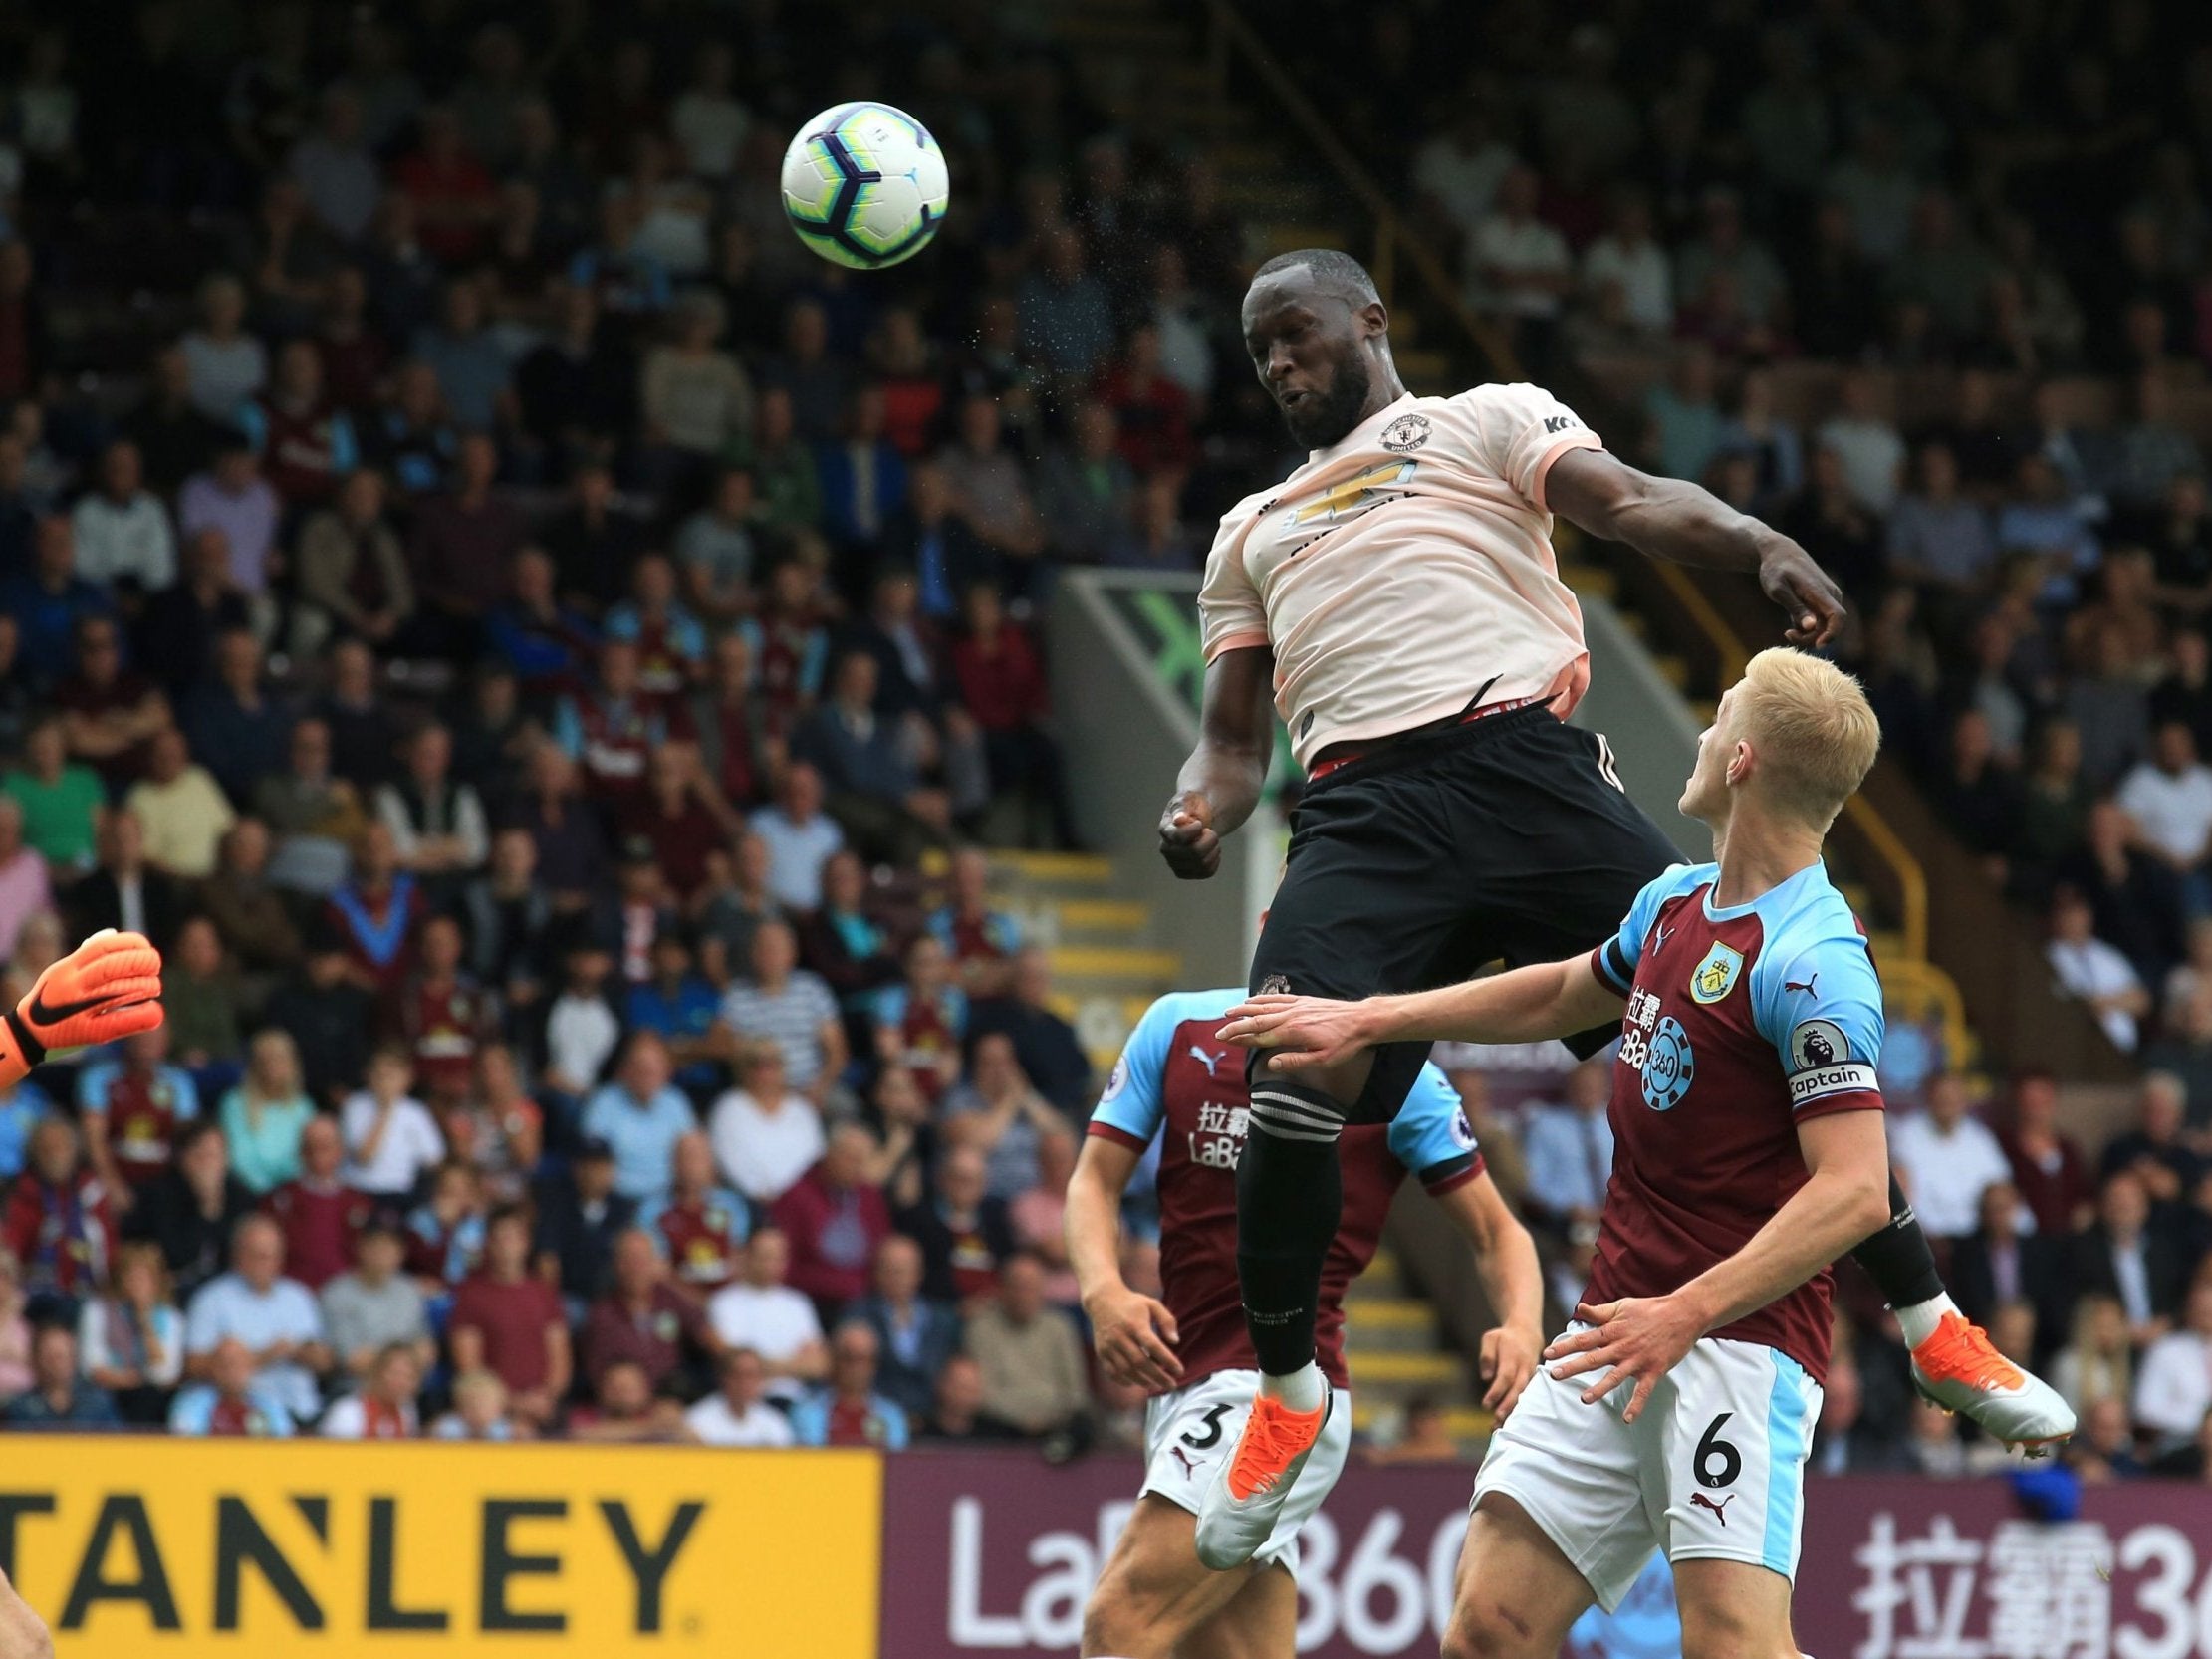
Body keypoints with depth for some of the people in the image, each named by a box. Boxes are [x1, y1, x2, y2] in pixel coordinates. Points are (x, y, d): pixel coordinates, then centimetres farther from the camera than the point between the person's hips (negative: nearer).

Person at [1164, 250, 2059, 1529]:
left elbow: (1630, 503, 1)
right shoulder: (1253, 531, 32)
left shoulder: (1483, 420, 18)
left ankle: (1932, 1325, 3)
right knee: (1298, 1086, -20)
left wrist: (1764, 549, -21)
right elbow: (1235, 731, 28)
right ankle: (1290, 1399, -1)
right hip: (1363, 816, 2)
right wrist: (1201, 811, 3)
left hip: (1521, 760, -2)